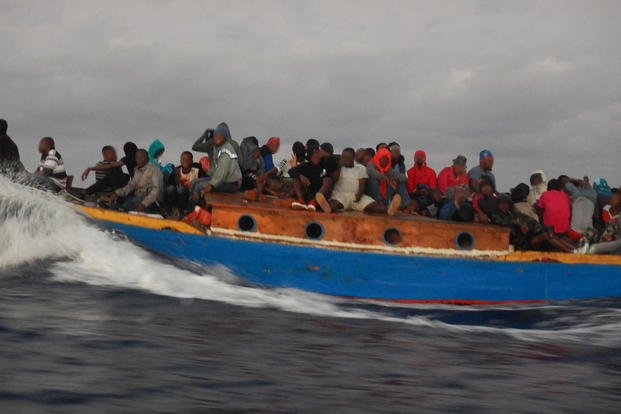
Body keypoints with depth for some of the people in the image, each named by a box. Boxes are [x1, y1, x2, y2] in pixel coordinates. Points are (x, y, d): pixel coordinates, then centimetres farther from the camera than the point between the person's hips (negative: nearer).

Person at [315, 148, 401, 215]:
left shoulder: (361, 168, 17)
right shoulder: (339, 167, 18)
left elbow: (362, 185, 4)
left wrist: (359, 195, -17)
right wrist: (339, 166, -4)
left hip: (356, 195, 2)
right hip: (340, 194, -2)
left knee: (372, 205, -28)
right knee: (334, 203, -40)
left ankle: (389, 210, -57)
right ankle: (328, 207, -76)